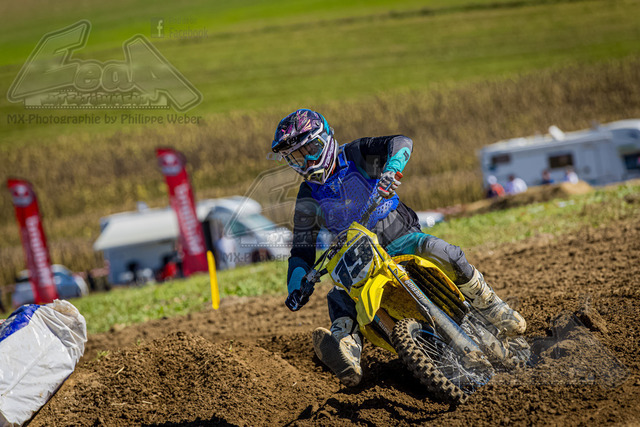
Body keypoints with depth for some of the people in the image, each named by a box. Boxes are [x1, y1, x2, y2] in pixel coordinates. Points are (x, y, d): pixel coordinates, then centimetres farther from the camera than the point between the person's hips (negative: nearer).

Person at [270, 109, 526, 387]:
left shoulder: (355, 155, -3)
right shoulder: (308, 200, 6)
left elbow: (401, 143, -19)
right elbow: (303, 251, 8)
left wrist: (390, 168, -41)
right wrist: (296, 286, -12)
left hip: (401, 238, -2)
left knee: (437, 251, -32)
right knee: (339, 298, -28)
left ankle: (491, 306, -17)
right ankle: (346, 348, -55)